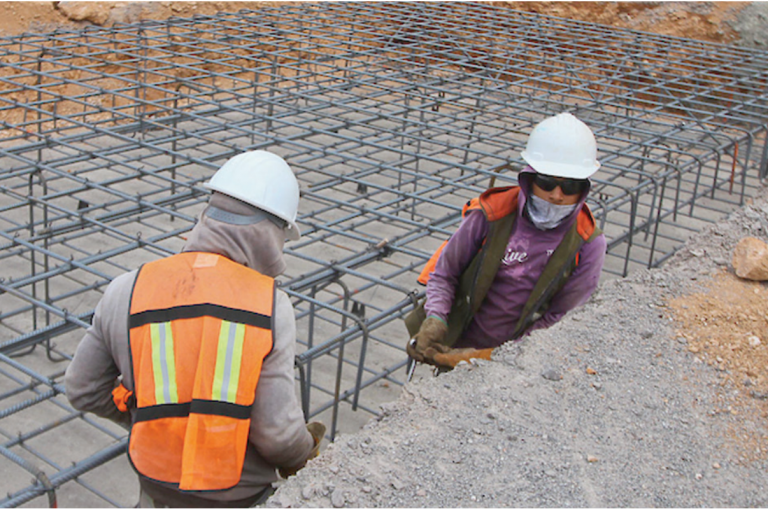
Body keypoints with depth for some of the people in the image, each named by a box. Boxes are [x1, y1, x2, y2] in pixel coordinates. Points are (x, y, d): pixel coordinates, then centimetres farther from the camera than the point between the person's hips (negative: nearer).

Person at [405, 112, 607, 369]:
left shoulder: (587, 244, -7)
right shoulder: (492, 214, -6)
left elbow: (560, 324, -8)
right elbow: (444, 272, 8)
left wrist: (484, 357, -16)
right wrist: (435, 319, -10)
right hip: (456, 346, 0)